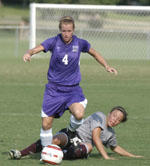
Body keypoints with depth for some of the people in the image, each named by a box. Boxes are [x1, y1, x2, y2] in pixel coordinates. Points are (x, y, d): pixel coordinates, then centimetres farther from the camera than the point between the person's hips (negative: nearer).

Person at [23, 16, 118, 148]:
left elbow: (94, 53, 16)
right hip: (54, 89, 0)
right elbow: (37, 49, -22)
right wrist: (28, 53, -44)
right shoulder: (54, 42, -7)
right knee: (46, 124, -2)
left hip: (73, 88, 0)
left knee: (79, 114, -26)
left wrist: (106, 66, 6)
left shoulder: (80, 43, -2)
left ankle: (72, 131, 7)